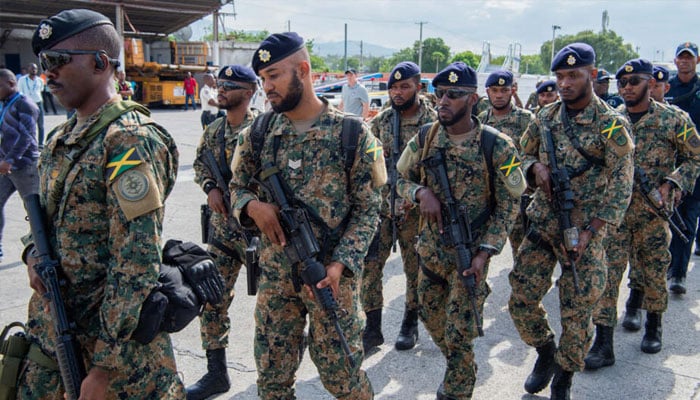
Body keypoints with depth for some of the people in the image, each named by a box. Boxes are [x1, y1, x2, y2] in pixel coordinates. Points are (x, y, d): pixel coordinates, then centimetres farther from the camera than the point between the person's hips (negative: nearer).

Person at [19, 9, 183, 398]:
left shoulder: (129, 141, -19)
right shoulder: (60, 139, 8)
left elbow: (136, 263, -22)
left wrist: (106, 366, -20)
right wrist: (34, 252, 0)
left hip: (116, 333, -8)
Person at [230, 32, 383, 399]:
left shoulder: (353, 134, -9)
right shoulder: (257, 133, 2)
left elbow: (367, 210, -7)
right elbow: (237, 187, 11)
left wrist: (340, 265, -18)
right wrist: (252, 205, -13)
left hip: (332, 274, -3)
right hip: (274, 273, 4)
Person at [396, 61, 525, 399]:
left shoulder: (497, 146, -14)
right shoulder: (425, 138, -3)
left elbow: (508, 206, -9)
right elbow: (402, 180, 8)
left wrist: (485, 251, -17)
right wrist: (421, 192, -15)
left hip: (470, 253, -5)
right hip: (430, 248, 5)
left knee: (458, 333, -1)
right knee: (431, 317, 18)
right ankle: (462, 371, 45)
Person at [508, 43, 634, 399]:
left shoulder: (611, 125, -8)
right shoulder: (546, 117, 6)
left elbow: (620, 186, -10)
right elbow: (525, 155, 18)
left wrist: (589, 232, -18)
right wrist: (536, 168, -8)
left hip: (583, 229, -4)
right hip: (542, 223, 4)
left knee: (577, 311, 3)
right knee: (521, 299, 3)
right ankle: (545, 352, 31)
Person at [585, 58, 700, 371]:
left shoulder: (673, 119, -2)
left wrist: (670, 184, -12)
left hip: (653, 212, -1)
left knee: (654, 270, 12)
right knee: (607, 271, -4)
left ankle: (653, 327, 36)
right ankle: (603, 343, 0)